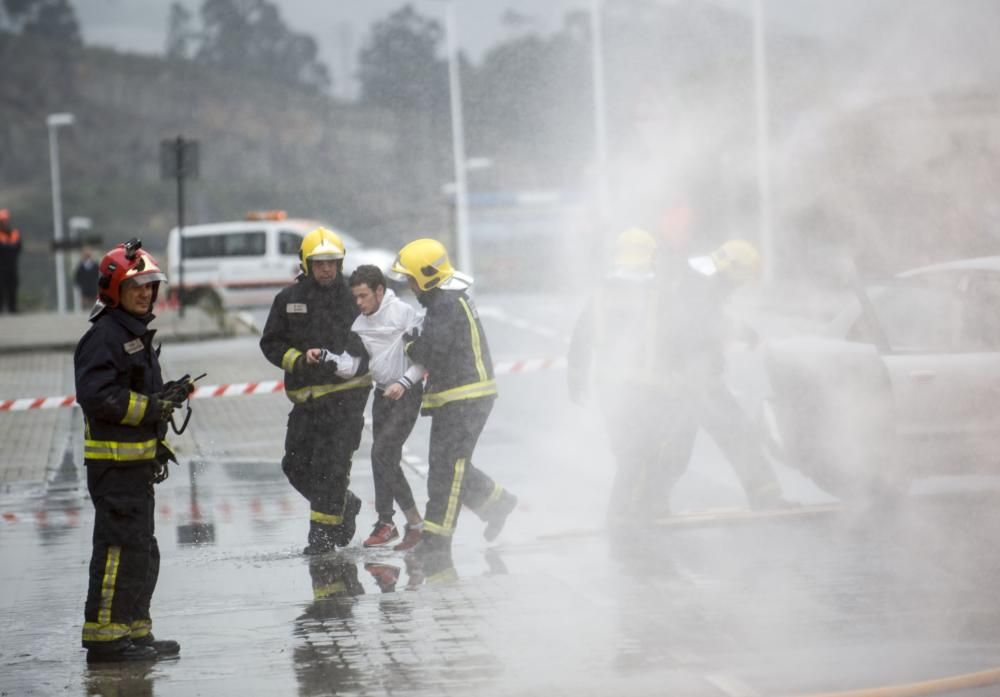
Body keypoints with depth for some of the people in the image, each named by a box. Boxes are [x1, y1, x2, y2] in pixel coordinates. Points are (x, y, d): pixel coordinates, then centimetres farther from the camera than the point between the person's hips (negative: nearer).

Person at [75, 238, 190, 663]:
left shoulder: (137, 333, 18)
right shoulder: (104, 336, -15)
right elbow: (97, 396, -24)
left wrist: (167, 395, 10)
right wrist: (151, 406, -20)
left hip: (138, 463, 11)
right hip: (113, 463, -11)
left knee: (142, 552, 15)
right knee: (120, 548, -12)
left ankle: (133, 632, 23)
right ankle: (103, 638, -11)